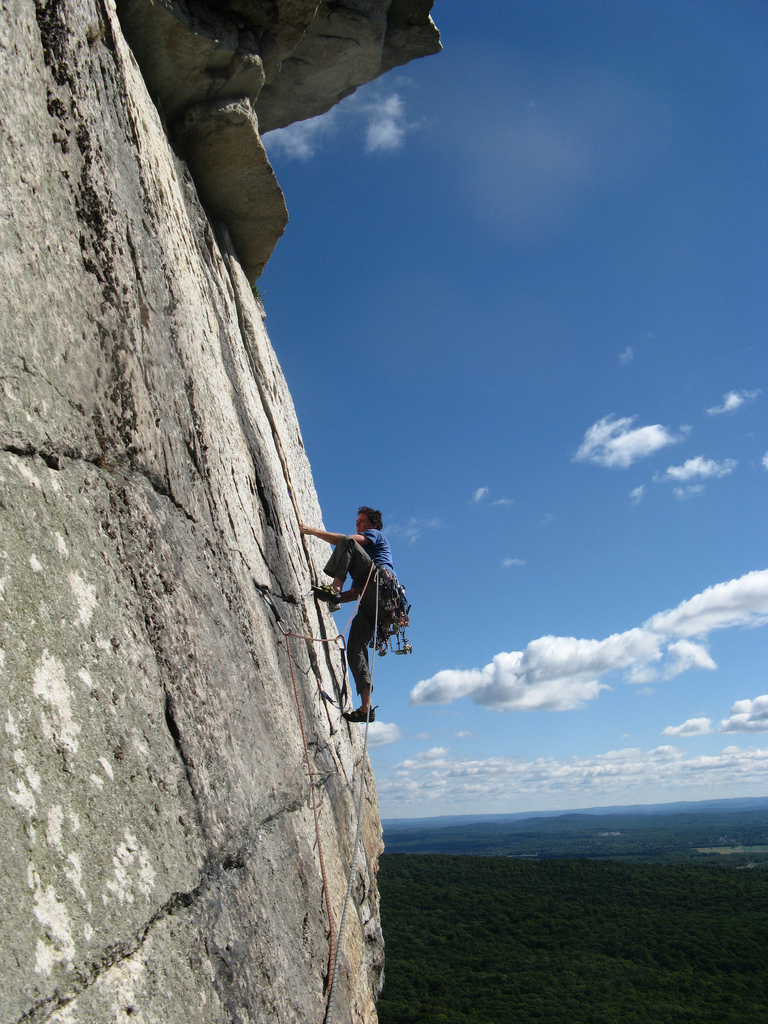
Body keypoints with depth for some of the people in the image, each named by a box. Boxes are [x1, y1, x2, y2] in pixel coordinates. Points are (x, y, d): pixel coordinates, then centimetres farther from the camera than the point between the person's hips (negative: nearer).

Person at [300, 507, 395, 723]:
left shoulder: (376, 535, 20)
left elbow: (347, 540, -1)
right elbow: (355, 593, 33)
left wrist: (314, 531, 1)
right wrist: (335, 598, 19)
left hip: (380, 581, -8)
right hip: (369, 603, 8)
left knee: (347, 543, -15)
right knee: (355, 649, -6)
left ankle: (336, 586, -30)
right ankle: (366, 708, -12)